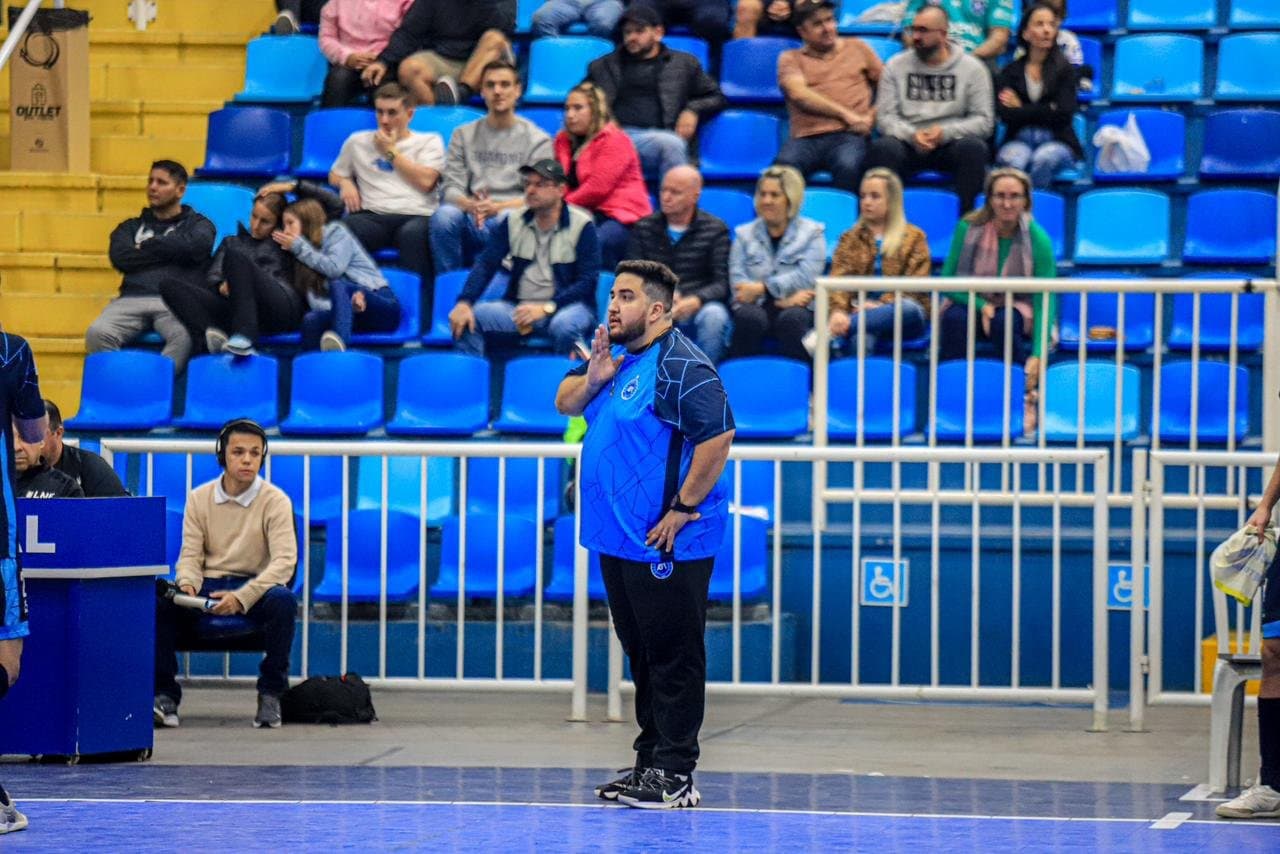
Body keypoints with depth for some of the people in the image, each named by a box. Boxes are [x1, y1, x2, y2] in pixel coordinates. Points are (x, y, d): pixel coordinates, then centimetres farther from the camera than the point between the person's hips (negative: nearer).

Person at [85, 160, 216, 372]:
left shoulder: (197, 224, 22)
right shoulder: (132, 227, 28)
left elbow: (197, 247, -4)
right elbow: (120, 257, 6)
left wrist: (148, 246, 7)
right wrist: (170, 251, 6)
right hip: (132, 300, 2)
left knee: (186, 336, -39)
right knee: (97, 333, -31)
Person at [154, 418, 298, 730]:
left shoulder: (275, 501, -4)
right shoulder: (200, 498, 6)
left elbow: (285, 560, -15)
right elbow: (190, 555, 6)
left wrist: (242, 597, -30)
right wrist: (187, 584, -21)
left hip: (255, 589, -2)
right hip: (207, 588, 2)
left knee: (282, 600, -37)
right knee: (157, 598, -28)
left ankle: (270, 695, -20)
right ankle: (165, 695, -20)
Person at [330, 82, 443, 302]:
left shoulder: (429, 142, 19)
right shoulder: (358, 142, 28)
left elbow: (425, 182, 4)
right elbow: (335, 175, 33)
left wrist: (391, 151, 9)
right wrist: (345, 183, 9)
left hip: (416, 215, -1)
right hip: (373, 216, 1)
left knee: (413, 233, -42)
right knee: (347, 228, -37)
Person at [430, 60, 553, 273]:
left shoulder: (538, 140, 12)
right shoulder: (463, 135, 20)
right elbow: (452, 188, 10)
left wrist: (497, 207, -17)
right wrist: (471, 205, -15)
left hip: (511, 215, -2)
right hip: (470, 216, 2)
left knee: (507, 220, -38)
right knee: (445, 215, -32)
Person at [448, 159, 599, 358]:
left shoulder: (582, 225, -4)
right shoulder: (514, 221, 8)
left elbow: (587, 281, -9)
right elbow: (486, 264, 2)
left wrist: (546, 308, -21)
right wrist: (464, 302, -16)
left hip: (564, 305, -4)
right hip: (518, 305, 4)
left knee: (564, 326, -39)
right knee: (464, 319, -20)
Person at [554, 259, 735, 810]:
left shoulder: (679, 366, -16)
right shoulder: (616, 355, 13)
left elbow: (717, 438, -20)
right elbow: (565, 404, 17)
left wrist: (683, 509, -20)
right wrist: (591, 378, -5)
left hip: (667, 544, -10)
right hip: (618, 538, 10)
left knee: (673, 657, -5)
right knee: (641, 655, 15)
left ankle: (675, 774, -3)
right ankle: (649, 763, 22)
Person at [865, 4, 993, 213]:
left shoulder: (972, 68, 5)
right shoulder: (895, 66, 10)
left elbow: (984, 120, 0)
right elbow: (885, 116, 4)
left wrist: (946, 132, -15)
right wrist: (911, 135, -16)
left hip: (951, 142, -1)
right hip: (907, 142, 1)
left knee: (973, 147, -35)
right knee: (882, 147, -33)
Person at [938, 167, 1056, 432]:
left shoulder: (1038, 239, -16)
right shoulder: (969, 228, -12)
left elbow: (1044, 301, -20)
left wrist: (1037, 355, -31)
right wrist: (980, 305, -26)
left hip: (1019, 311, -1)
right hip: (974, 303, 1)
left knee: (1004, 322, -36)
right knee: (954, 318, -33)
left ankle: (1028, 400, -22)